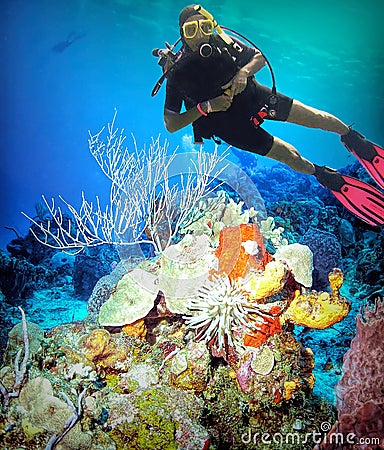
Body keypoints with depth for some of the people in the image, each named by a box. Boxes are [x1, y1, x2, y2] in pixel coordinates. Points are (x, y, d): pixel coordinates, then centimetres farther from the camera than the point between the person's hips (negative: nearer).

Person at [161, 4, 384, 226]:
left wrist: (244, 71, -22)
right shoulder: (178, 72, -21)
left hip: (253, 95, 3)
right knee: (290, 156, -2)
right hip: (229, 122, -2)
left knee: (315, 117, -3)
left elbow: (260, 57, 1)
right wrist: (206, 107, -29)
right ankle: (324, 175, 29)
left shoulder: (222, 42, -13)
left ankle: (352, 138, 28)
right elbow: (170, 124, -20)